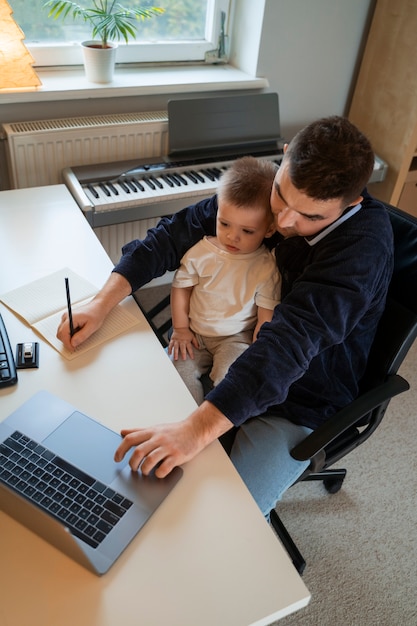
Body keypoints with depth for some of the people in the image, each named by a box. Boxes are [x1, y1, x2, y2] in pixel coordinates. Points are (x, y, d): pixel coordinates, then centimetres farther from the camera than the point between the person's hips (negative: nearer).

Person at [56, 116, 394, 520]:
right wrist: (102, 303, -19)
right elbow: (176, 233, -8)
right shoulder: (262, 186, -12)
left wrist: (198, 428, -49)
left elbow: (293, 342, -40)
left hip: (299, 404, -5)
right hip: (228, 356, 5)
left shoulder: (364, 244, -29)